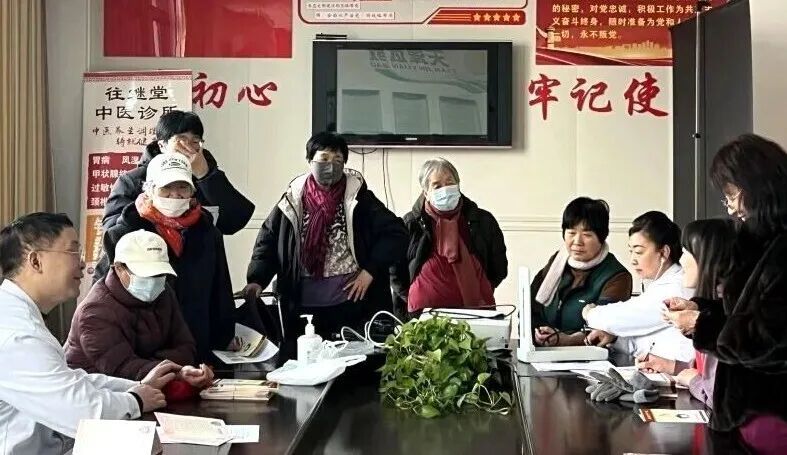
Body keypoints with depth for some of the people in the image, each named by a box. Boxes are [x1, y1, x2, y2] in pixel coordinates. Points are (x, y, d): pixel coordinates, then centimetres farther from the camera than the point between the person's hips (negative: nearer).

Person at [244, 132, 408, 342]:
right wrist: (257, 280, -4)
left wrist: (370, 270, -7)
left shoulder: (359, 199, 0)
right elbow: (268, 241, 9)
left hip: (354, 303, -1)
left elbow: (396, 234, 0)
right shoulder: (293, 201, 4)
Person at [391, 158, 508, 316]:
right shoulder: (410, 224, 3)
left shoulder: (483, 221, 6)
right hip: (424, 313, -1)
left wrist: (482, 294, 8)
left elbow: (499, 268, 15)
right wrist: (415, 299, 5)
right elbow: (396, 273, 10)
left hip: (475, 310, 1)